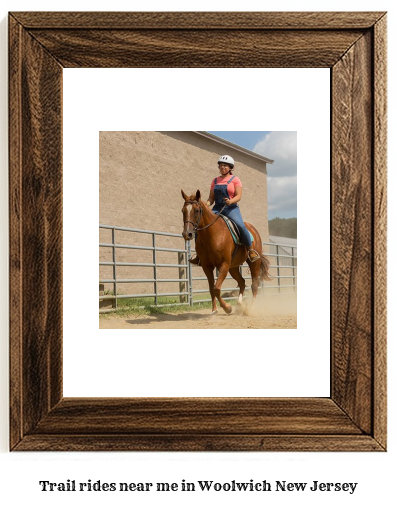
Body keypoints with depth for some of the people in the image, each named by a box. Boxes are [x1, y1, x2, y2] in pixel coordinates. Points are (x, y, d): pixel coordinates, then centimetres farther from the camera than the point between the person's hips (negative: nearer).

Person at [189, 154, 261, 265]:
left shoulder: (235, 180, 5)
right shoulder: (215, 180, 17)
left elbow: (238, 196, -5)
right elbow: (211, 197, 14)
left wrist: (230, 201, -26)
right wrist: (207, 204, -8)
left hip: (231, 208, -4)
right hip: (217, 209, 4)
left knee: (240, 226, -30)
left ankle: (251, 250, -11)